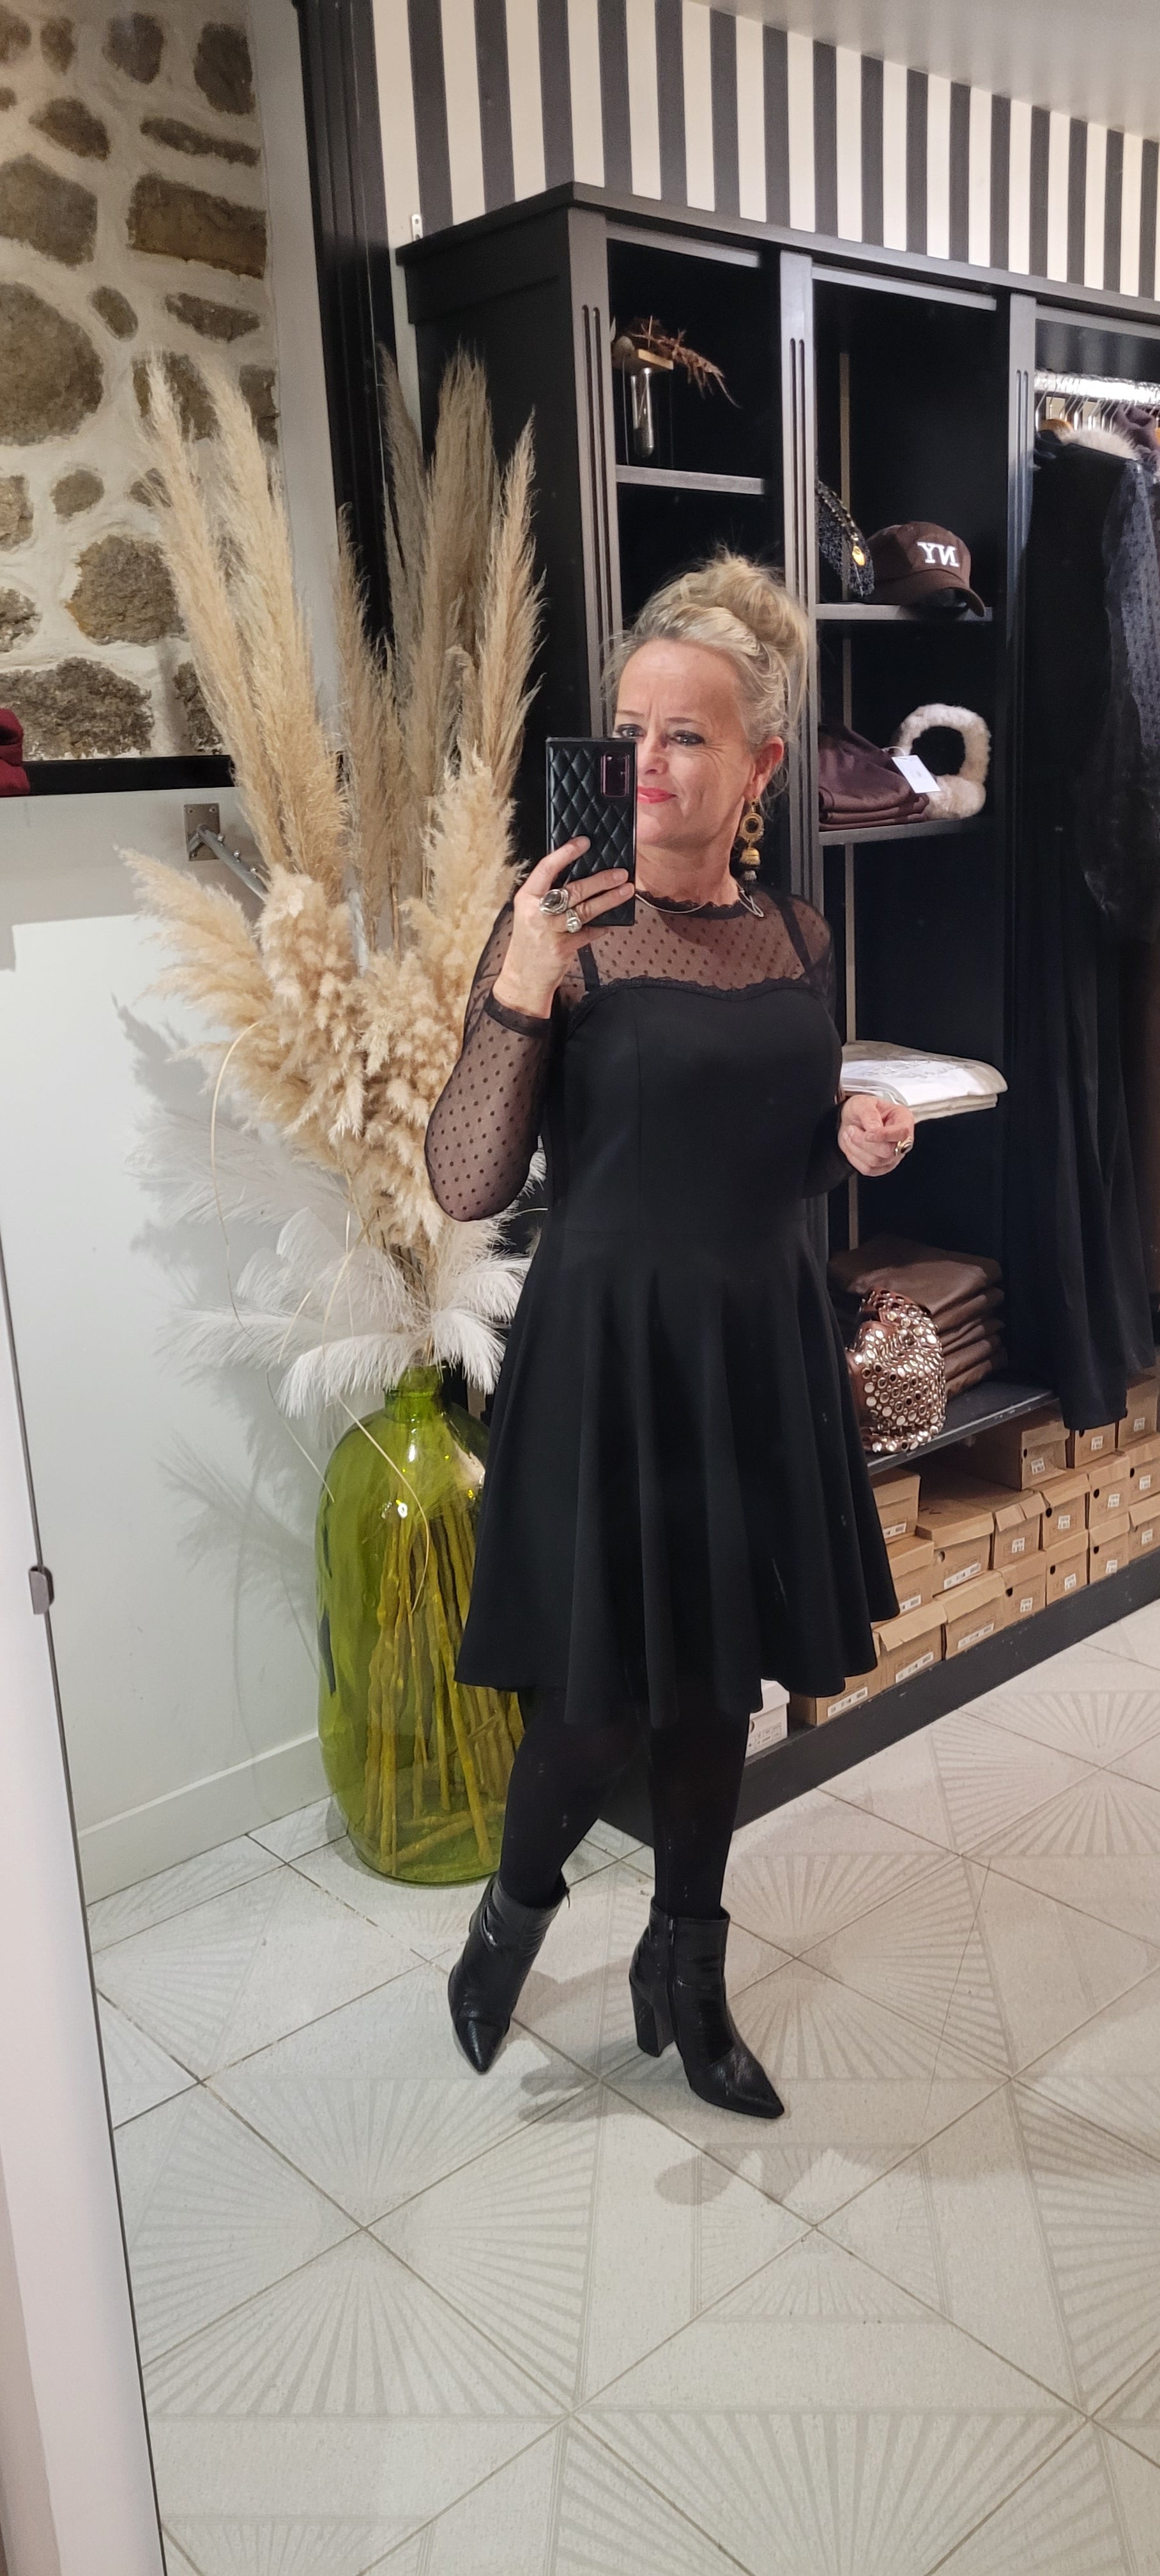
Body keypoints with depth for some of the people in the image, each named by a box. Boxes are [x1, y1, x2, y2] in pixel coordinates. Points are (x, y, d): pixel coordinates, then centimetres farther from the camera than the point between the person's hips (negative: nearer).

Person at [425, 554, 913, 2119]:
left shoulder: (797, 938, 5)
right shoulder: (559, 931, -11)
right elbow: (467, 1187, -15)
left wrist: (852, 1139, -3)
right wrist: (518, 995, -27)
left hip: (762, 1348, 5)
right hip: (606, 1353, -5)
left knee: (720, 1685, 16)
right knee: (598, 1703, 3)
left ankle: (685, 1975, 38)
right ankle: (516, 1906, 37)